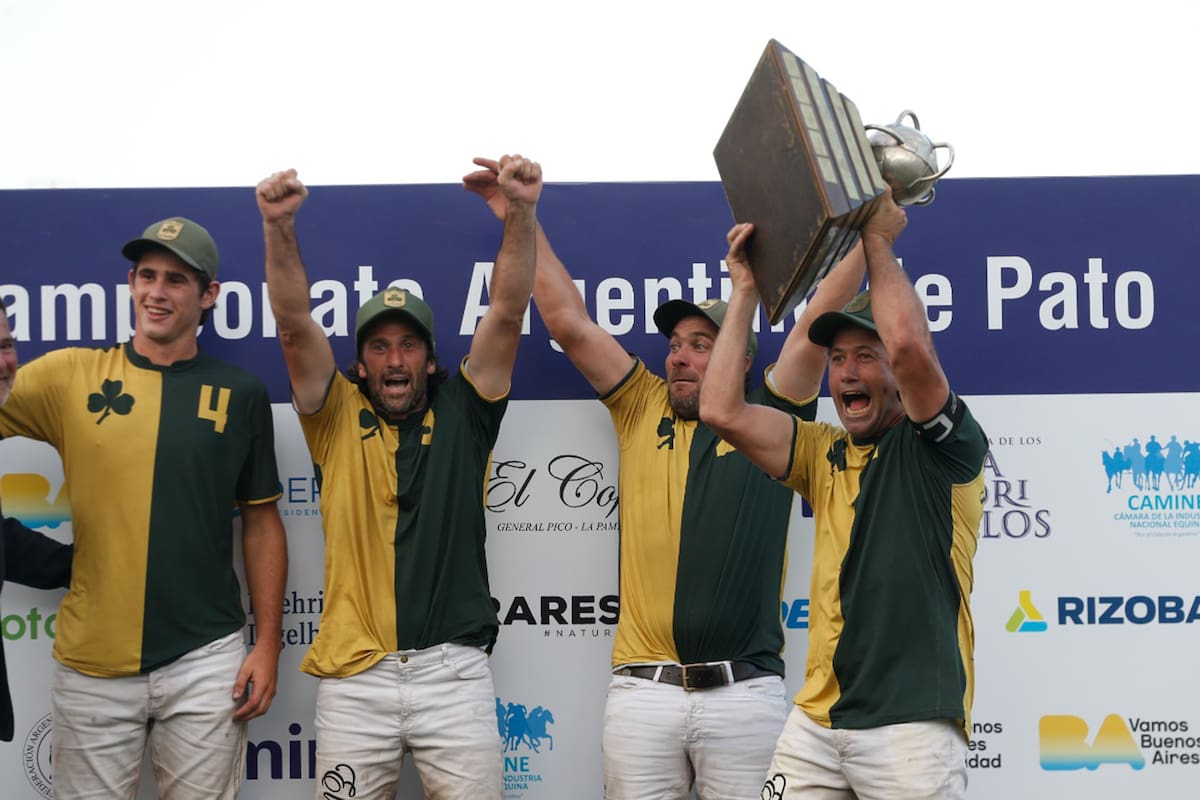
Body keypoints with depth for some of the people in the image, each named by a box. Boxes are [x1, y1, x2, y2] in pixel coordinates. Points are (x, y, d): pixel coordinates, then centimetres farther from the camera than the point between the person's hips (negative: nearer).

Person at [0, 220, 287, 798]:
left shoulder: (240, 394, 3)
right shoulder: (70, 375, 2)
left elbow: (261, 523, 7)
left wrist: (268, 643, 3)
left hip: (205, 661, 0)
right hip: (92, 664, 0)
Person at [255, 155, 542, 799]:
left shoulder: (462, 416, 8)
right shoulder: (339, 420, 8)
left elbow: (507, 314, -2)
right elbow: (294, 325, -4)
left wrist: (522, 213, -15)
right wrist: (279, 228, -18)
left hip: (453, 671, 0)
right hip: (354, 678, 0)